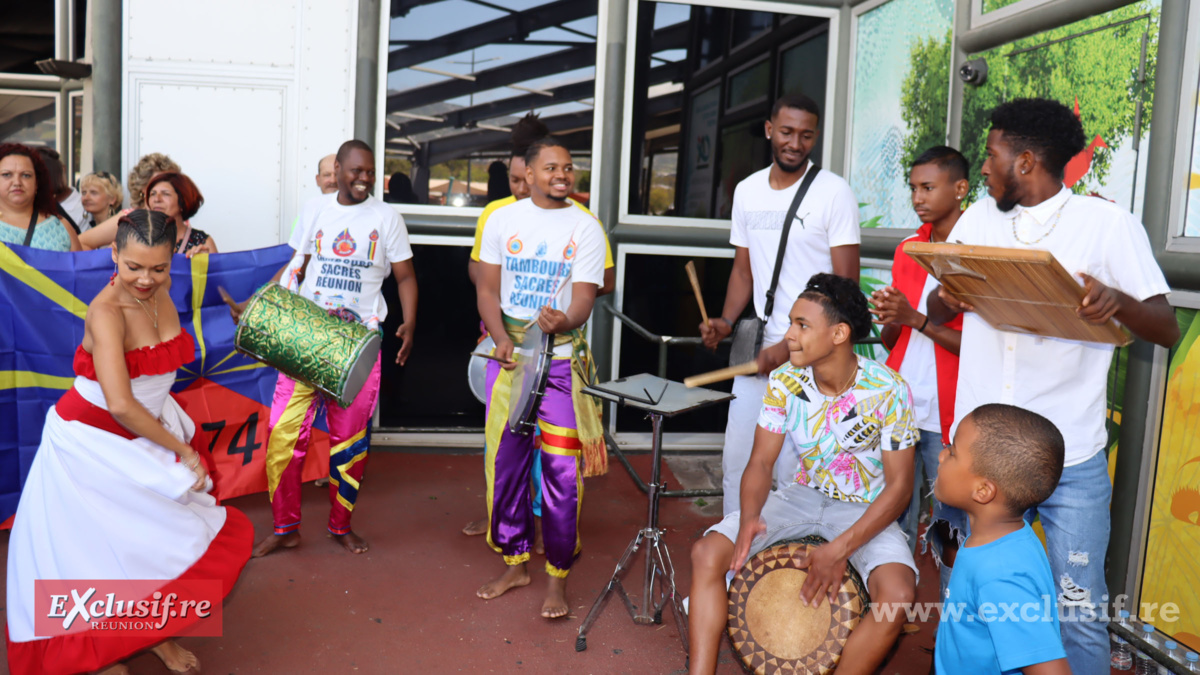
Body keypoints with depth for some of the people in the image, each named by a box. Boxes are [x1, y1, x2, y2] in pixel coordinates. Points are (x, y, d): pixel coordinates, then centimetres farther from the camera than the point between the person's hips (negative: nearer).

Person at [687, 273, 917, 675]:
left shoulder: (888, 392, -19)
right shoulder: (785, 382, -10)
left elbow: (899, 485, -15)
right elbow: (762, 461, -5)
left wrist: (841, 548, -25)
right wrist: (750, 516, -26)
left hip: (866, 510, -3)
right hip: (803, 495, 3)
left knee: (898, 594, -32)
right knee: (707, 553, -16)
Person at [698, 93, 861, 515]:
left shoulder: (834, 193, -6)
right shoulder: (747, 191, 10)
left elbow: (845, 284, -9)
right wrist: (726, 321, 0)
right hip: (757, 349, 5)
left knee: (793, 469, -5)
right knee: (737, 458, 9)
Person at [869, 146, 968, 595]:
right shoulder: (907, 251, 12)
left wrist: (917, 319, -17)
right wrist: (888, 319, -5)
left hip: (947, 418, -5)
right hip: (897, 407, 5)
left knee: (951, 532, 1)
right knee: (893, 522, 11)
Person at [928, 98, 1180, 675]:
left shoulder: (1109, 224, -2)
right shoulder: (978, 219, 10)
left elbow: (1167, 330, -4)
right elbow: (936, 315, 13)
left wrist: (1117, 301, -25)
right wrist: (947, 299, -11)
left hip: (1071, 461, -3)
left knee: (1078, 609, 3)